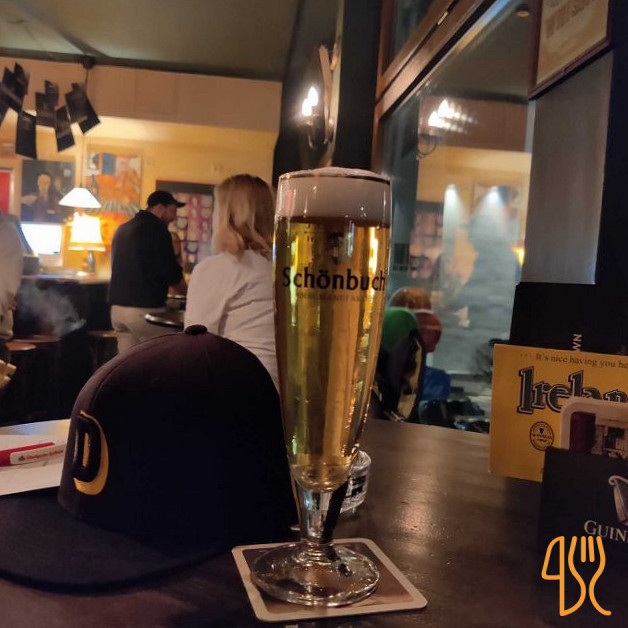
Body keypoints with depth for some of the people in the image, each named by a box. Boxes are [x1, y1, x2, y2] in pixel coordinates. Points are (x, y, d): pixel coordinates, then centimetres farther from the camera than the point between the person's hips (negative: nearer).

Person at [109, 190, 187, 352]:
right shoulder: (157, 229, -9)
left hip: (117, 307, 8)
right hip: (145, 309, -7)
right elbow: (171, 272, -11)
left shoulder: (122, 229, 15)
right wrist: (187, 291, 8)